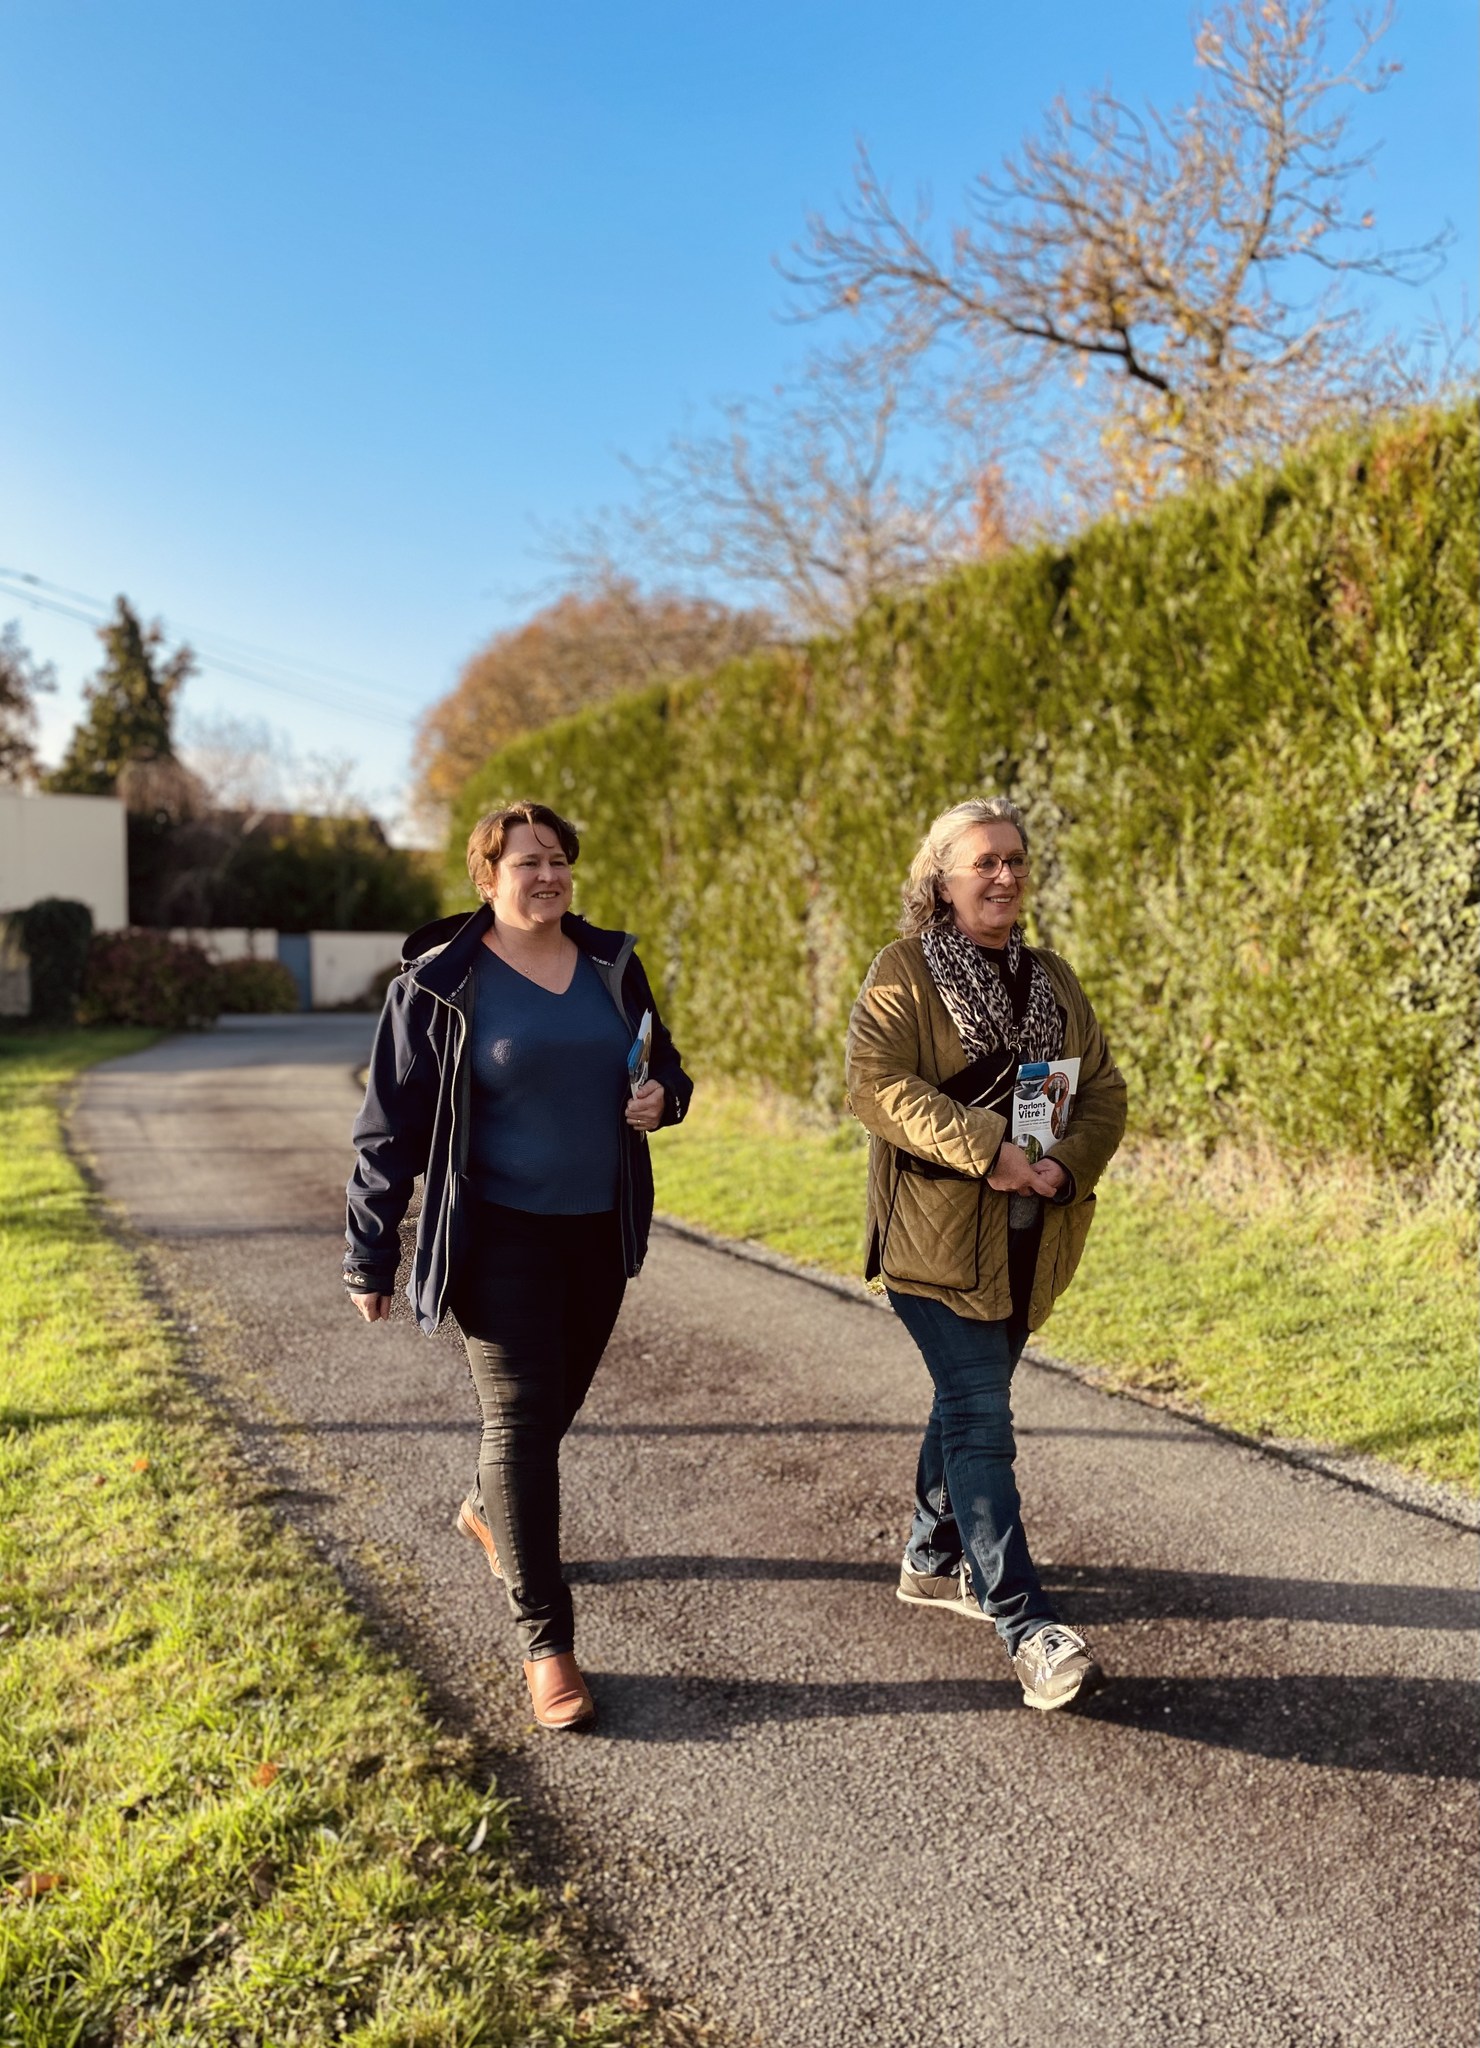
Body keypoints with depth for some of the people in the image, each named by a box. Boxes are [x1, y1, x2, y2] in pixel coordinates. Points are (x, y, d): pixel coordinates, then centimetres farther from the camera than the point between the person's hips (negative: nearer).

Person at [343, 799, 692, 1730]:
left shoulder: (613, 964, 4)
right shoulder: (440, 984, -10)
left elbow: (665, 1066, 15)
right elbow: (393, 1126, -7)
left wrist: (662, 1097, -10)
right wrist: (372, 1256, -6)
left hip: (600, 1229, 5)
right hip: (502, 1233, -5)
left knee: (556, 1400, 19)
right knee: (520, 1418, -6)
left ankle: (490, 1512, 50)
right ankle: (547, 1646, 4)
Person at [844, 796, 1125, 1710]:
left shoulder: (1050, 976, 13)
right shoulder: (904, 971, -6)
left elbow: (1104, 1087, 9)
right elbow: (876, 1086, -18)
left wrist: (1068, 1164, -11)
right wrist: (986, 1151, -25)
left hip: (1027, 1240, 7)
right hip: (939, 1233, -6)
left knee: (971, 1401, 19)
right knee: (982, 1421, -8)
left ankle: (933, 1559, 37)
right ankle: (1028, 1626, -4)